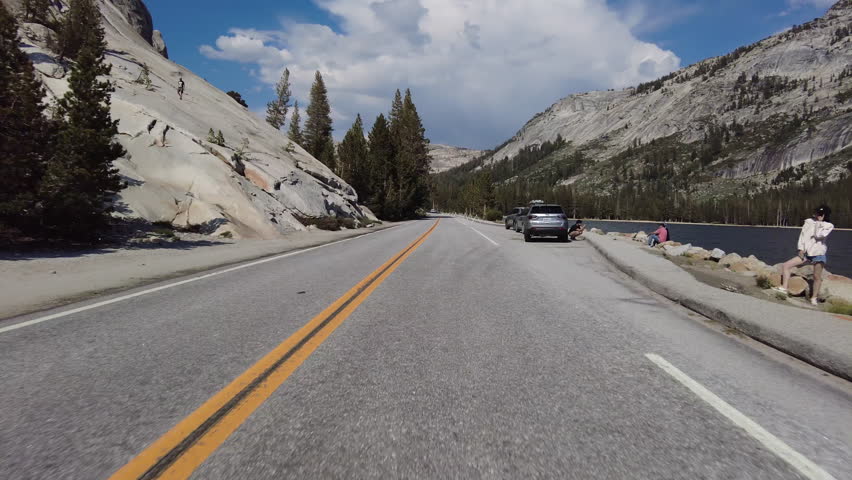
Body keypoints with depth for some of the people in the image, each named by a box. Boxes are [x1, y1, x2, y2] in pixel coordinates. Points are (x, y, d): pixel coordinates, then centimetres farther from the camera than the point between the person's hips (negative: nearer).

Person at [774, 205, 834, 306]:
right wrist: (801, 249, -2)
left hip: (819, 254, -4)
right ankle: (784, 288, -4)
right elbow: (802, 235, 7)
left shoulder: (828, 226, -2)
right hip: (806, 253, 4)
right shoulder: (809, 221, 6)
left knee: (817, 277, -4)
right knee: (786, 265, -7)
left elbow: (818, 235, -18)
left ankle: (814, 298, 10)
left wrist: (819, 222, -9)